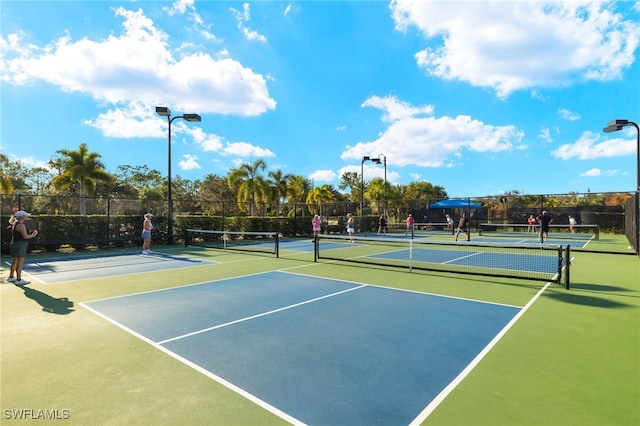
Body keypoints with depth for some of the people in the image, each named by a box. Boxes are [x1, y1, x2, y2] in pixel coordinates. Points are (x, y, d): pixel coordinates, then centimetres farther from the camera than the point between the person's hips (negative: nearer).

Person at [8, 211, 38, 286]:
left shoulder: (15, 223, 12)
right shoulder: (21, 225, -18)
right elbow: (25, 236, -20)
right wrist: (33, 235, -2)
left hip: (15, 244, 10)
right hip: (19, 245, -10)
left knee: (15, 261, 19)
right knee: (20, 262, -6)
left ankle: (11, 277, 29)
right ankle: (19, 280, -4)